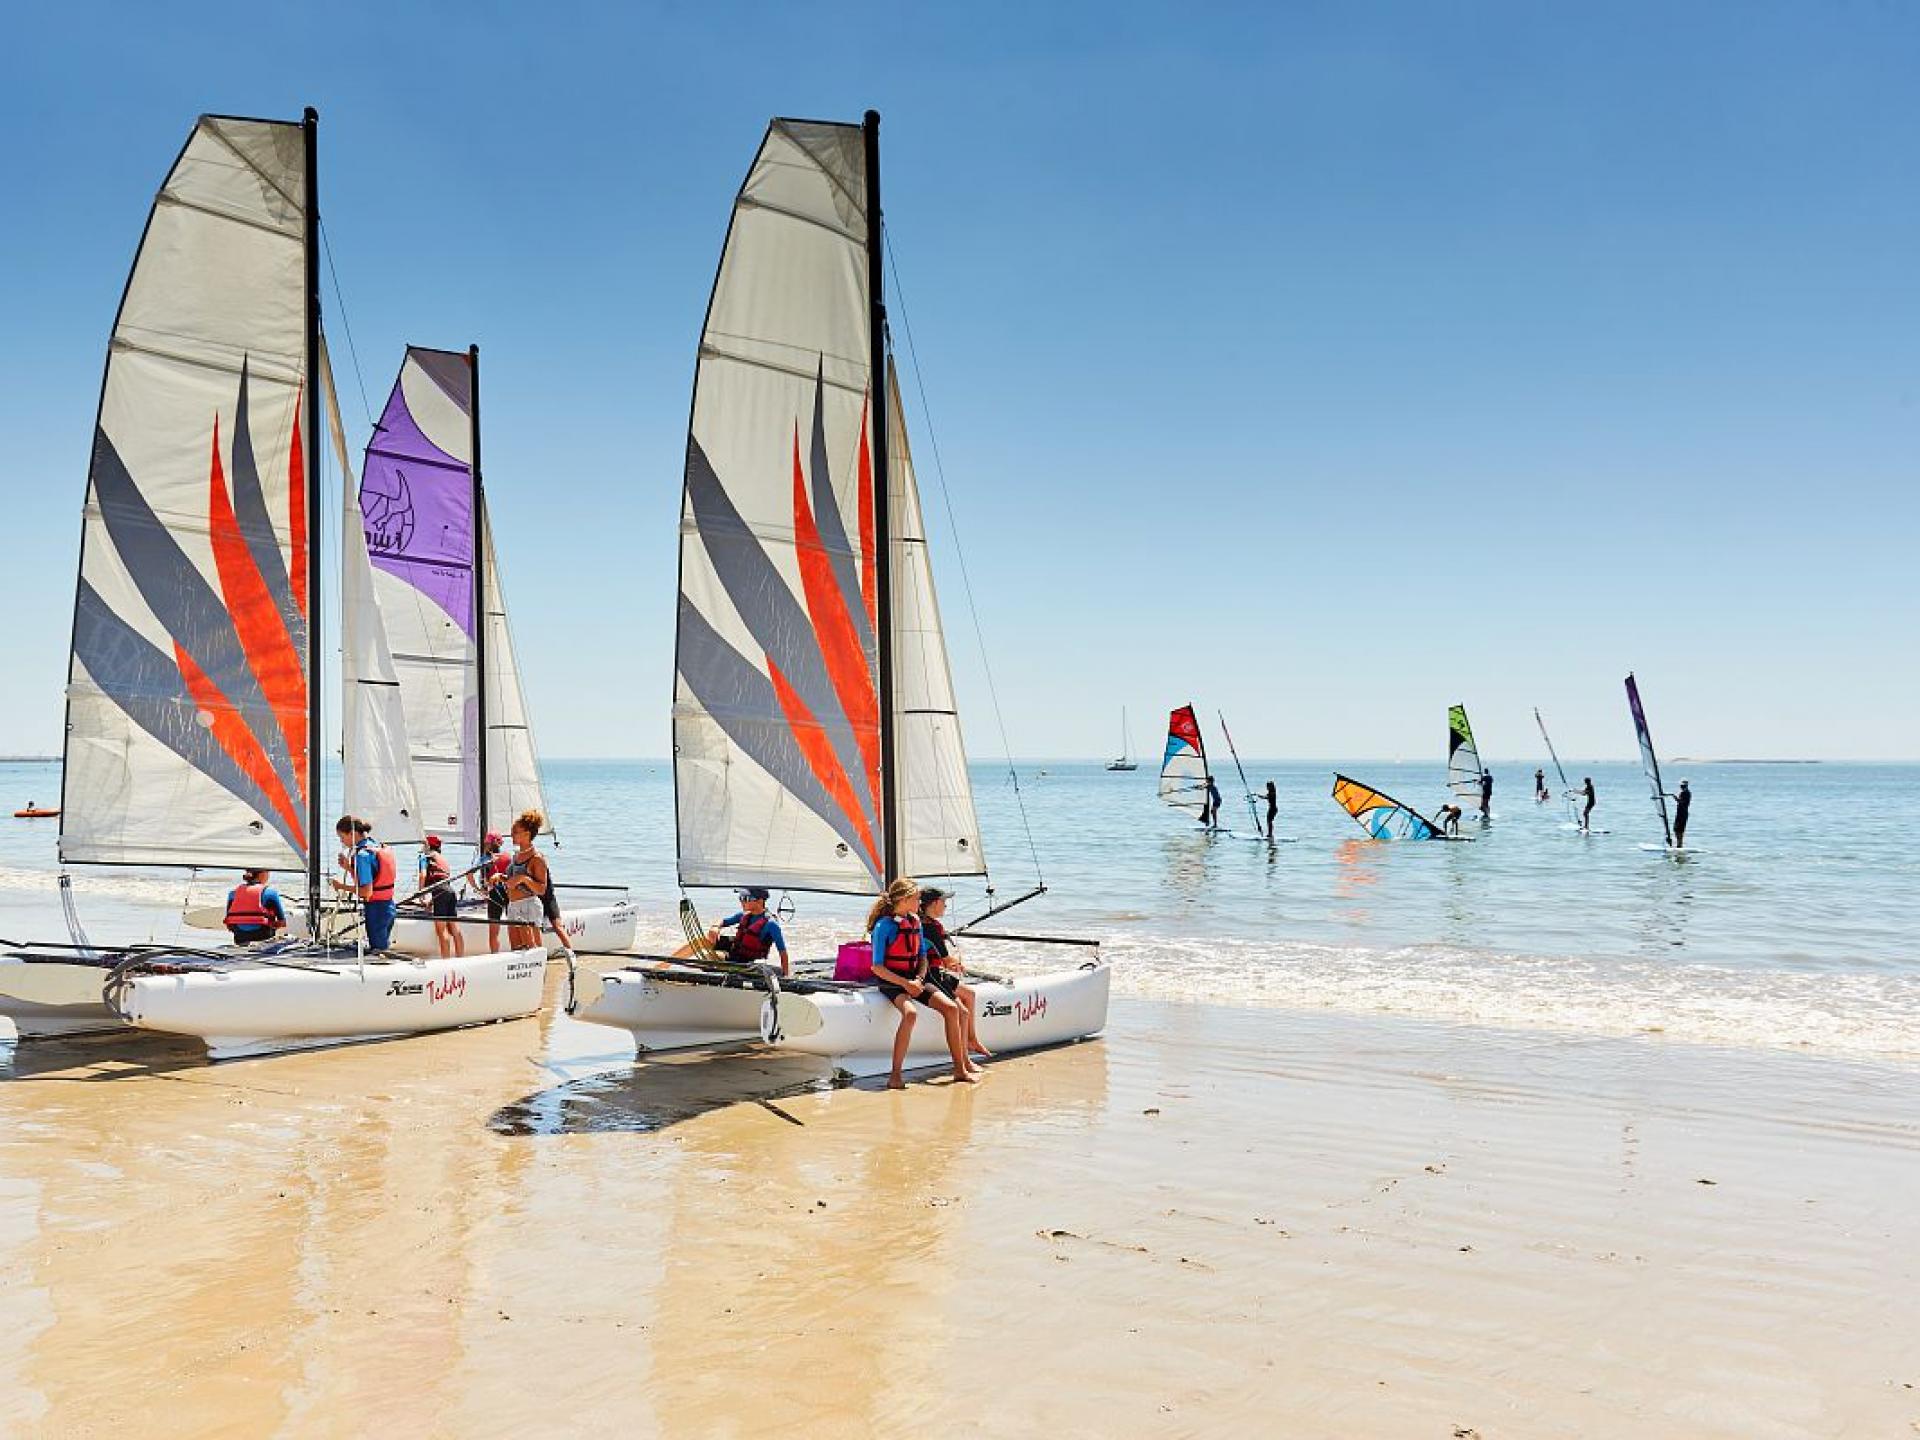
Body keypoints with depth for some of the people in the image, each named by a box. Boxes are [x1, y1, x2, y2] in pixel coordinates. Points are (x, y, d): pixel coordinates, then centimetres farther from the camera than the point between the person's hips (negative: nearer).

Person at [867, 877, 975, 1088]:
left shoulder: (915, 921, 9)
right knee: (909, 1013, -35)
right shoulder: (884, 925, -12)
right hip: (892, 983, -7)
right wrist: (905, 983, -21)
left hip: (915, 979, 7)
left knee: (951, 1008, -10)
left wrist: (919, 979, -5)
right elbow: (877, 967, -14)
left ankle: (960, 1068, -1)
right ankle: (895, 1075, -28)